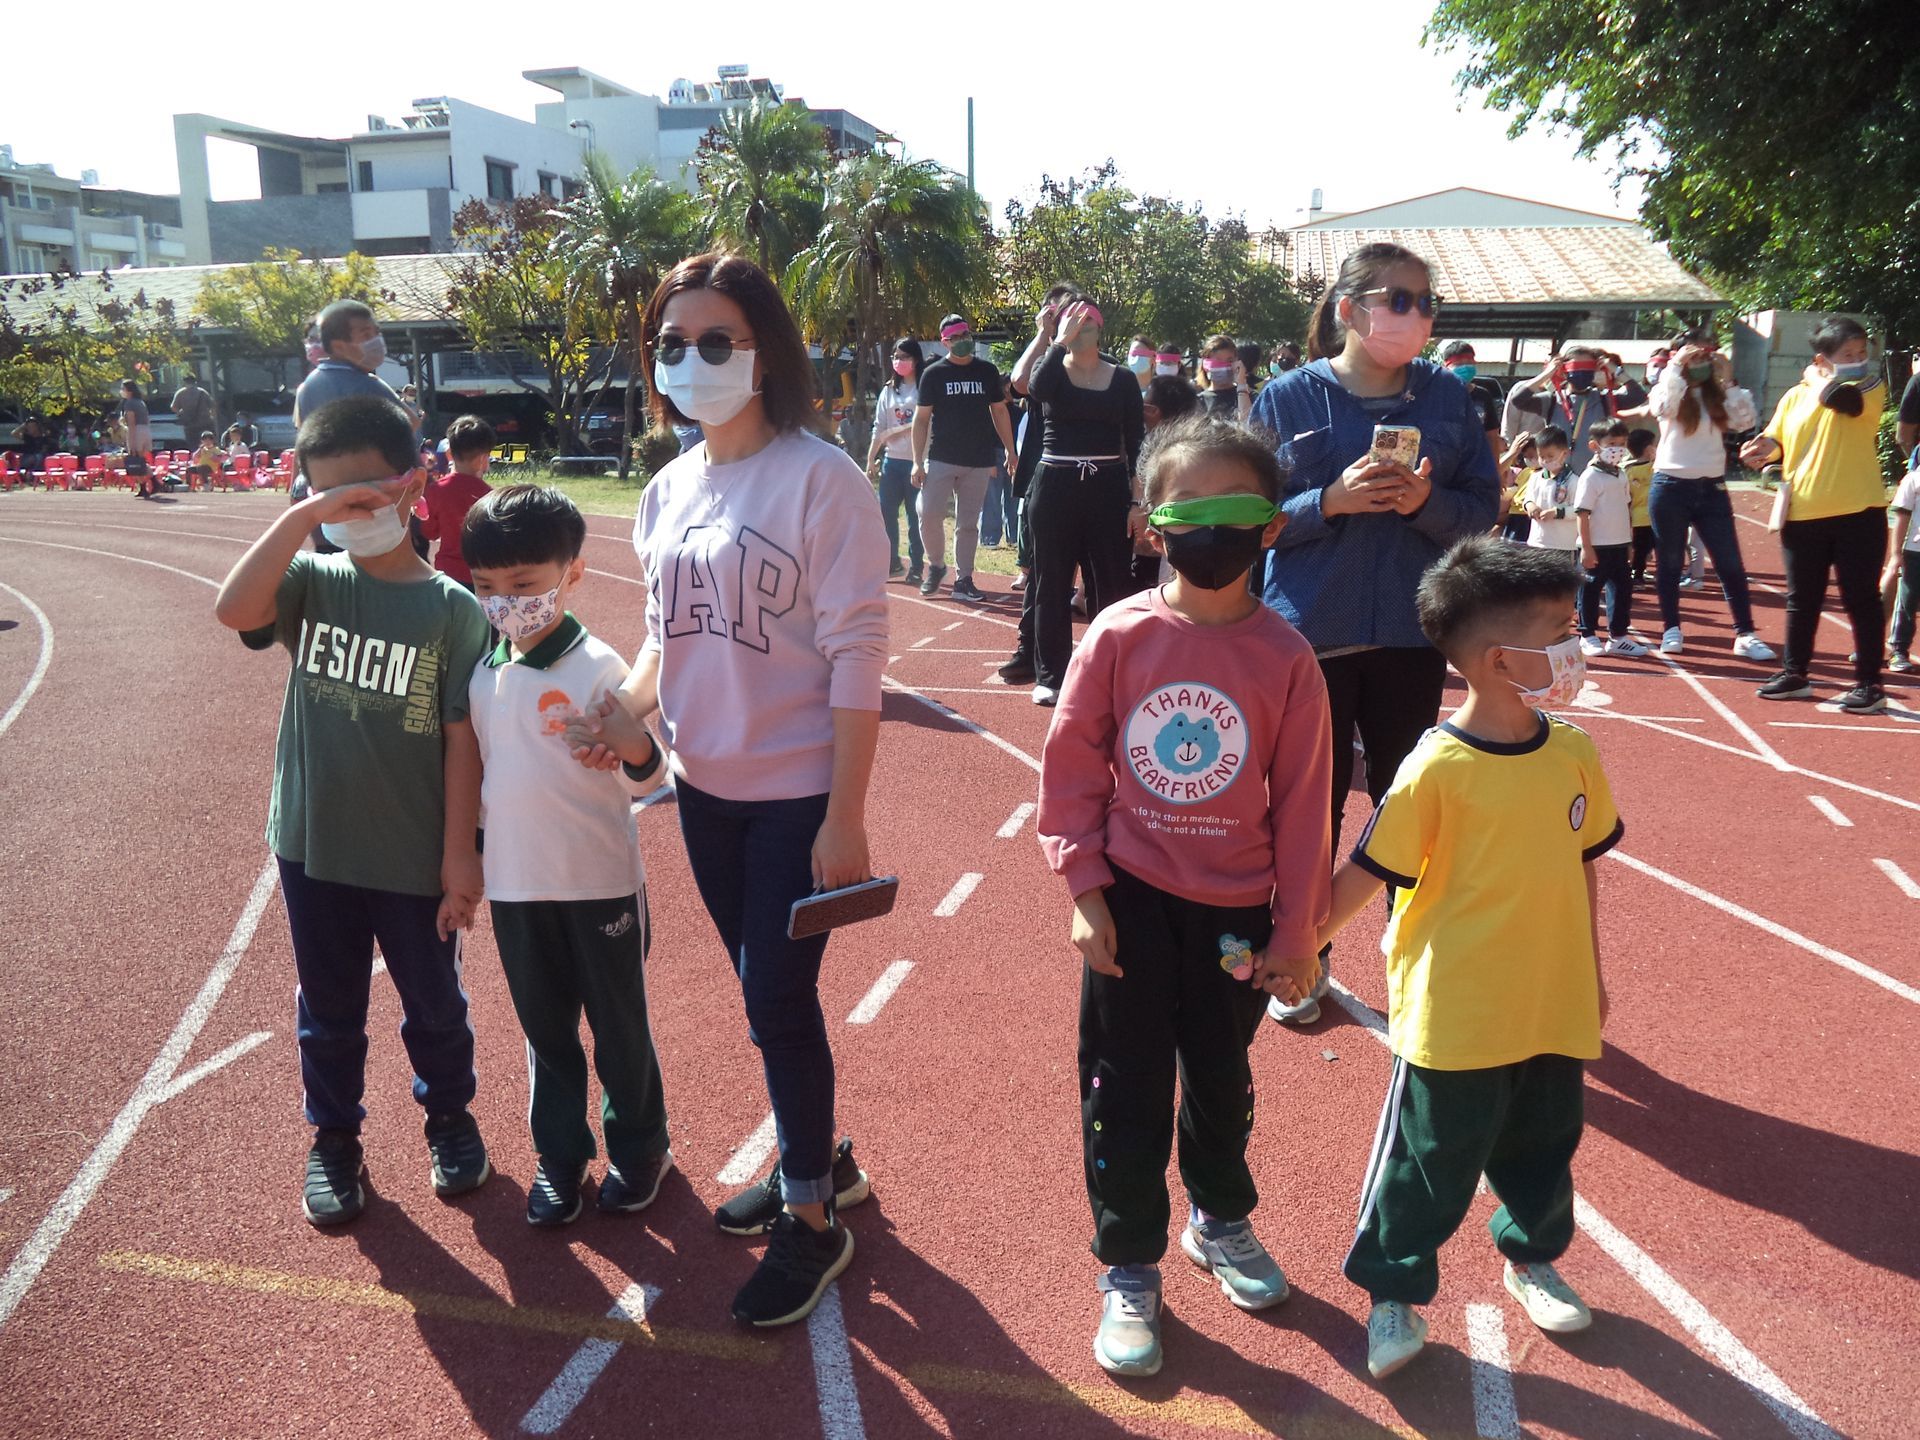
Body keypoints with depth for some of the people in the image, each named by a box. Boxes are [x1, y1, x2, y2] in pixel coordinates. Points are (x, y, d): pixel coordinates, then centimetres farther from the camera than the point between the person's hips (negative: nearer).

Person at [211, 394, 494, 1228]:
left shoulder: (452, 608, -10)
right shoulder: (312, 582, -4)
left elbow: (460, 739, -10)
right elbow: (234, 611, -25)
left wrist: (459, 853, -10)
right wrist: (302, 516, -29)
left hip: (414, 858, -2)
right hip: (313, 848, 2)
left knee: (434, 1004, 17)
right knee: (328, 1010, 18)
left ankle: (449, 1116, 41)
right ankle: (334, 1141, 39)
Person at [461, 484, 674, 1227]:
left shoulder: (597, 667, -14)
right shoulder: (480, 672, 1)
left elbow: (646, 777, -11)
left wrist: (637, 750, -33)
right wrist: (466, 856, 16)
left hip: (600, 881, -4)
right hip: (514, 884, 4)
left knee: (620, 1025, 11)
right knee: (545, 1028, 16)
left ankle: (639, 1148, 31)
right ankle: (558, 1155, 33)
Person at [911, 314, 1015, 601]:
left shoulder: (986, 371, 6)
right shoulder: (934, 373, 0)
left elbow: (999, 411, 13)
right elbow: (921, 418, 1)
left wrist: (1010, 451, 6)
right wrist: (918, 462, -6)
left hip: (978, 461, 2)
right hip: (941, 459, -2)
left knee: (968, 523, 5)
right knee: (929, 514, -12)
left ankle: (963, 580, 12)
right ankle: (936, 565, 11)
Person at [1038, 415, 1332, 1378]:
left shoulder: (1285, 657, -10)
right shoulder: (1120, 636, -11)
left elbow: (1302, 800, -4)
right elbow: (1071, 764, -4)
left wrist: (1297, 933, -1)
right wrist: (1083, 889, -7)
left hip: (1235, 909, 1)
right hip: (1130, 901, -1)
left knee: (1220, 1079, 19)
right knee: (1124, 1092, 8)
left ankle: (1221, 1219, 47)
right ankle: (1128, 1270, 28)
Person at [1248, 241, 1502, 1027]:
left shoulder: (1446, 396, 2)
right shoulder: (1291, 398, -5)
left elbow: (1483, 507, 2)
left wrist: (1427, 501, -18)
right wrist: (1330, 501, -22)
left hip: (1411, 635, 2)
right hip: (1311, 633, -2)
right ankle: (1303, 964, 25)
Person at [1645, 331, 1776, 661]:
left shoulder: (1717, 394, 9)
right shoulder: (1670, 389, 0)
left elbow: (1745, 421, -1)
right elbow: (1661, 407, -22)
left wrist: (1728, 383, -2)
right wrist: (1677, 366, -17)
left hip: (1712, 488, 3)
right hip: (1671, 487, -3)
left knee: (1731, 564, 0)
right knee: (1670, 562, 6)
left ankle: (1745, 634, 4)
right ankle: (1671, 630, 18)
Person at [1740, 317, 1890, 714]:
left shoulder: (1871, 389, -2)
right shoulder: (1794, 397, 9)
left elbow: (1837, 397, -24)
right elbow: (1776, 442, 20)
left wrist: (1818, 377, -3)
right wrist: (1764, 449, -3)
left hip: (1857, 512, -4)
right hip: (1803, 514, 4)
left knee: (1861, 599, 0)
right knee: (1801, 599, 14)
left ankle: (1870, 684, 8)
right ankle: (1794, 674, 28)